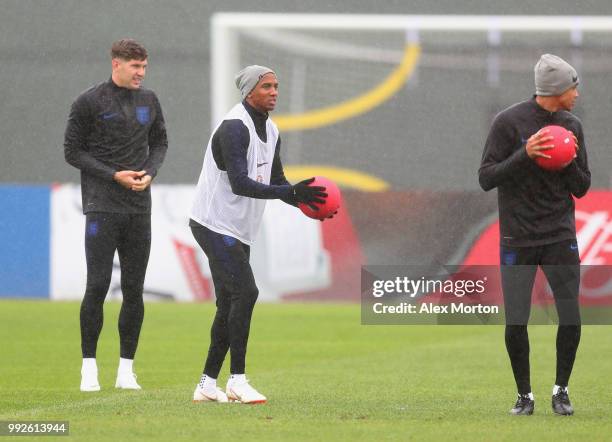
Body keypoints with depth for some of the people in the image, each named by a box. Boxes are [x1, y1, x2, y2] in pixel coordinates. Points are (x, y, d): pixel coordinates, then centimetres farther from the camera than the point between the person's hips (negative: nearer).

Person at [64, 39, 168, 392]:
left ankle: (127, 368, 9)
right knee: (98, 286, -9)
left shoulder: (149, 100, 10)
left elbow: (160, 142, 20)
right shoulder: (89, 103, -4)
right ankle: (89, 366, -1)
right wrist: (114, 175, -12)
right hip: (102, 207, -4)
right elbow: (73, 151, -3)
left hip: (139, 208, 4)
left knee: (134, 290, 3)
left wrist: (150, 172, -1)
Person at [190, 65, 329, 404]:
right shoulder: (235, 128, -19)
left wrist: (306, 201, -3)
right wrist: (292, 192, -33)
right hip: (215, 224, -10)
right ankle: (237, 381, -17)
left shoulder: (271, 131, 12)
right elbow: (240, 183, -28)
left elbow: (276, 181, 16)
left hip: (238, 232, 10)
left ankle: (207, 384, 16)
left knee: (230, 305, 10)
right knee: (245, 292, -19)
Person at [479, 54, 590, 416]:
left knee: (571, 318, -6)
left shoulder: (572, 126, 7)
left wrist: (570, 162, -9)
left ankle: (561, 390, 13)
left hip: (560, 236, 3)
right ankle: (525, 395, 15)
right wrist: (525, 155, -20)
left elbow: (582, 188, 11)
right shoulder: (509, 122, -6)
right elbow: (486, 179, -8)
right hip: (518, 239, -3)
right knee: (516, 324, -4)